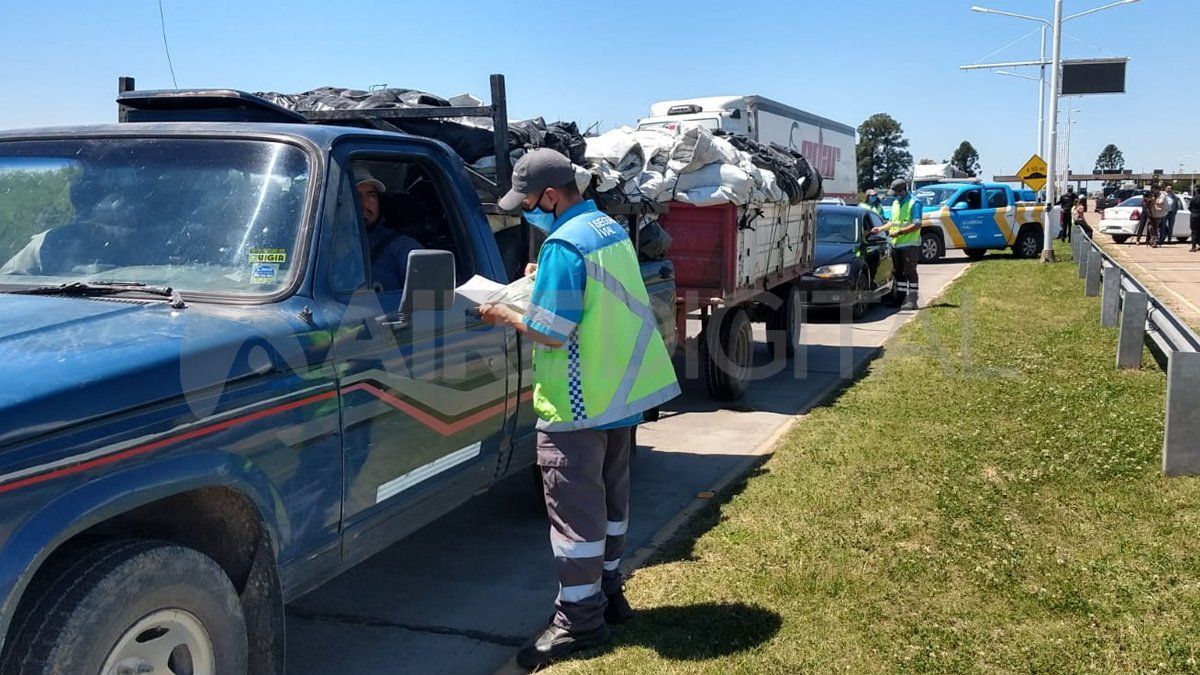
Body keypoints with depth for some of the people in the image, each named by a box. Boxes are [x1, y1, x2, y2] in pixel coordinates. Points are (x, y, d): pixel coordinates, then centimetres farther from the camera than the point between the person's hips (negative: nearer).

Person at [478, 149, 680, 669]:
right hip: (623, 392, 10)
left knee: (575, 510, 0)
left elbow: (551, 333, -21)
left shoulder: (564, 244, -20)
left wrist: (504, 315, -5)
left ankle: (579, 620, 8)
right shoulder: (611, 229, 9)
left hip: (580, 403, -9)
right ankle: (607, 592, 31)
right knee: (610, 498, 19)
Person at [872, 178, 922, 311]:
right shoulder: (895, 204, 16)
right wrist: (880, 229, 10)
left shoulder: (914, 204, -9)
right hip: (896, 244, 8)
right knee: (899, 273, 11)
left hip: (910, 244, -8)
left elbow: (917, 225, -16)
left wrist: (899, 232, -20)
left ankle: (912, 300, -4)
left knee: (910, 272, -6)